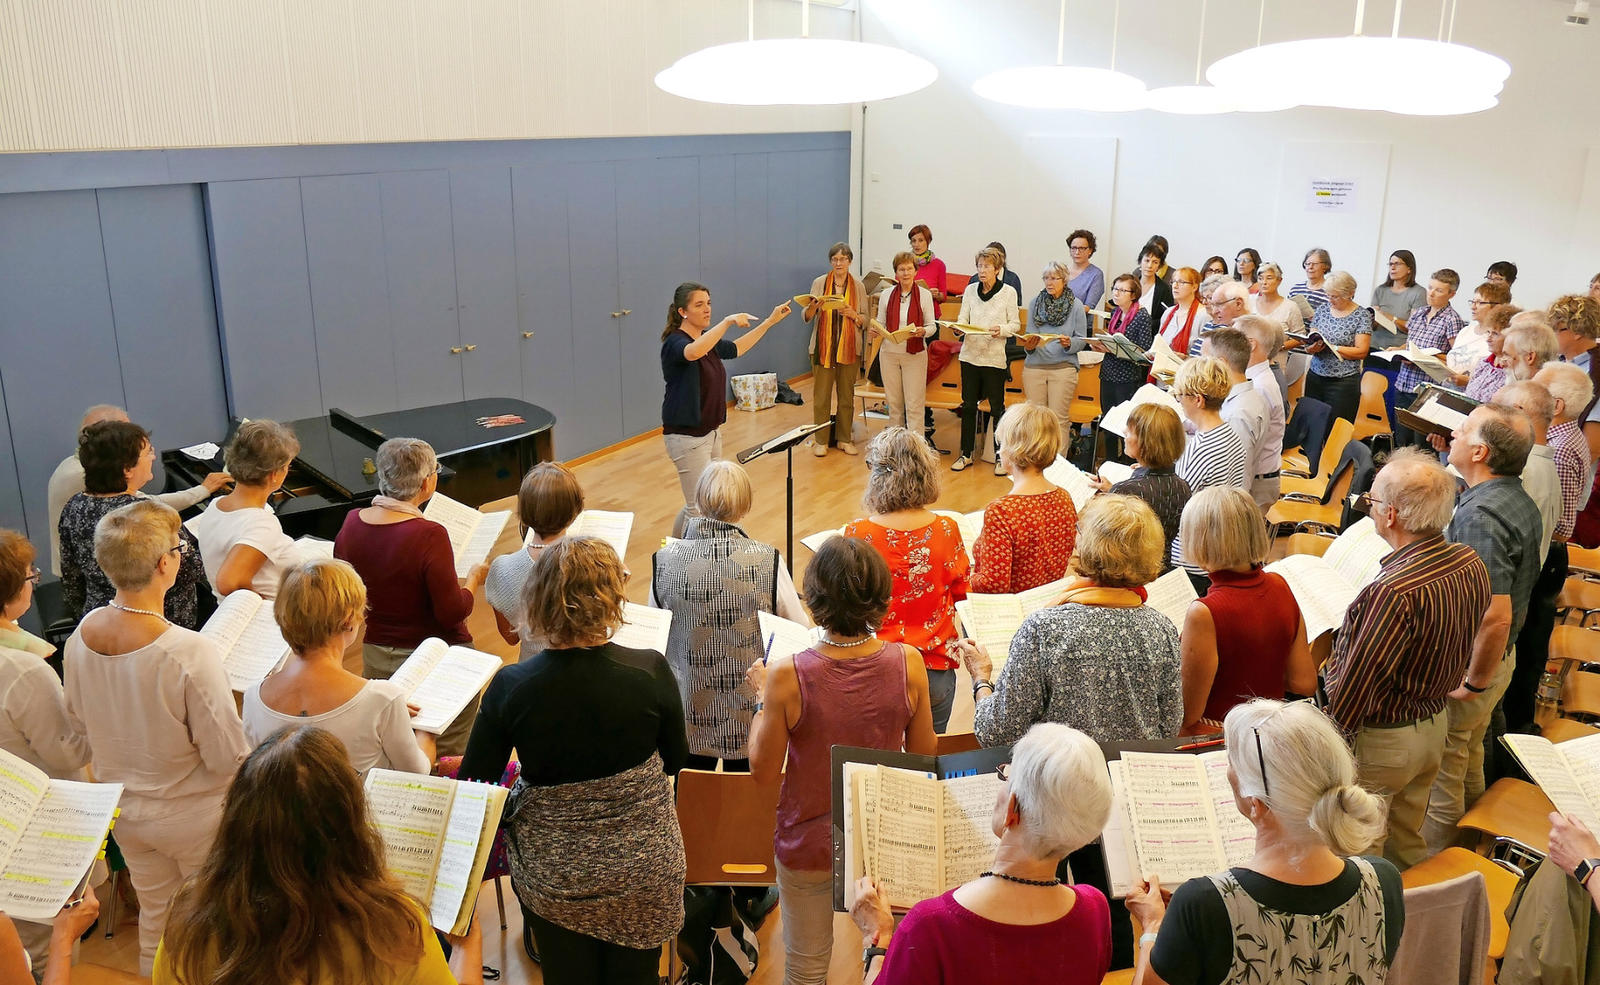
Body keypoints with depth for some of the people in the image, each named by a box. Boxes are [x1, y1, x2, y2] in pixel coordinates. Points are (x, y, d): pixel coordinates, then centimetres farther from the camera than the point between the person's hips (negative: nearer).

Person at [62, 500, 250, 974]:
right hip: (194, 816, -5)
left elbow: (78, 726, 3)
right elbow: (228, 758, -26)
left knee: (155, 914, 27)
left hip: (124, 809, 6)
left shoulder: (80, 637, -15)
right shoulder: (190, 653, -34)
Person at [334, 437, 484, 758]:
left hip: (376, 658, 6)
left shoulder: (351, 524, -5)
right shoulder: (429, 535, -24)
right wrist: (474, 579, -2)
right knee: (450, 762, 8)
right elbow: (452, 613, -19)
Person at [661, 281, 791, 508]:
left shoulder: (708, 338, 10)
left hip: (711, 431, 9)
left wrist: (770, 321, 29)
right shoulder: (674, 342, -16)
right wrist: (728, 321, -41)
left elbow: (735, 348, 28)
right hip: (687, 436, -9)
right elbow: (693, 353, -41)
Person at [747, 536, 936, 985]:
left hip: (809, 843, -2)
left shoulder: (787, 676, -23)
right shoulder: (908, 663, -17)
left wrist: (763, 697, 1)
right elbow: (924, 755, -2)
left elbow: (763, 772, -11)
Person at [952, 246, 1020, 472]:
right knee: (968, 405, 8)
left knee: (997, 407, 2)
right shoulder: (971, 290, 8)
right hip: (970, 354, 3)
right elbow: (963, 318, 6)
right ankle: (966, 454, 17)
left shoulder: (1008, 292, -1)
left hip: (995, 356, -3)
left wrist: (1002, 330, -20)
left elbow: (1015, 324, 0)